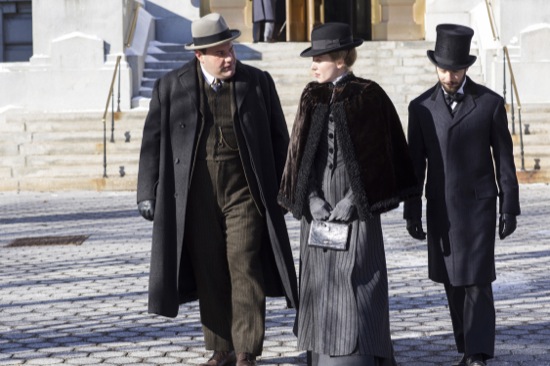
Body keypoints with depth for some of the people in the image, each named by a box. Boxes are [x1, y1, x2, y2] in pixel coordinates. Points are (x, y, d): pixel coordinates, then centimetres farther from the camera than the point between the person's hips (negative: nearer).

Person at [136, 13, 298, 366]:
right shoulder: (170, 87, 2)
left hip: (244, 193, -1)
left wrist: (282, 189, 6)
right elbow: (153, 142, 5)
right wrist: (148, 193, 1)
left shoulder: (258, 82, 3)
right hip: (197, 198, 1)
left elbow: (278, 139, 7)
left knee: (245, 269, -7)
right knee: (209, 276, 7)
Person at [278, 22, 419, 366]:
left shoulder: (369, 96, -4)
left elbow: (377, 156, -6)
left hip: (355, 207, -5)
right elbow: (301, 153, 9)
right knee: (320, 284, 7)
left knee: (356, 283, -7)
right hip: (319, 207, 5)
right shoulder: (312, 97, 10)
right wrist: (312, 198, -4)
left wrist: (352, 200, -12)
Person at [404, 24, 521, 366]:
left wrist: (510, 208, -2)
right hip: (440, 208, 3)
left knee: (476, 281, -6)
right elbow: (415, 163, 6)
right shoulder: (421, 107, 3)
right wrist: (412, 212, 4)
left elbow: (504, 158, 0)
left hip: (478, 205, -3)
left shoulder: (490, 103, -2)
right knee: (453, 283, 7)